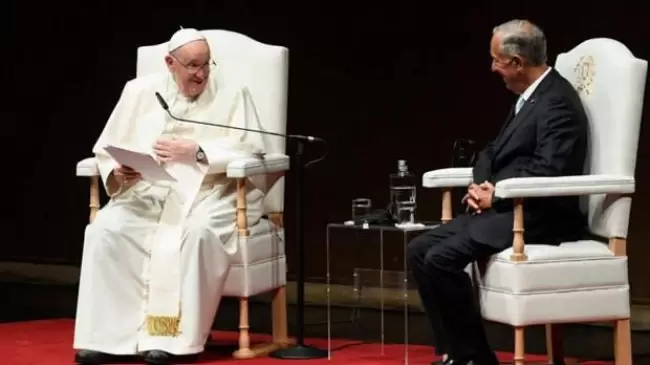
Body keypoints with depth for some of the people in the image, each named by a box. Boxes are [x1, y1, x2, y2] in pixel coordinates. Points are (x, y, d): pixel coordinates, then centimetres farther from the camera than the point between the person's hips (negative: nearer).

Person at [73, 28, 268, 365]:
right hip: (149, 194, 3)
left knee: (196, 233, -36)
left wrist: (195, 151, -18)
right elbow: (107, 148, 9)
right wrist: (118, 172, -14)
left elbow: (250, 149, -8)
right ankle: (109, 336, -20)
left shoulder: (231, 94, 4)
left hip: (210, 194, -3)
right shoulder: (140, 91, 10)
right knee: (106, 229, -25)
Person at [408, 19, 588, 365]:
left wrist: (496, 197, -14)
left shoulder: (558, 102, -15)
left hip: (539, 216, -10)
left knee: (442, 258, -24)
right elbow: (493, 152, 21)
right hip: (507, 208, 10)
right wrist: (480, 186, 0)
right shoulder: (527, 97, 16)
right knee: (419, 250, 0)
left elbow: (548, 172, -24)